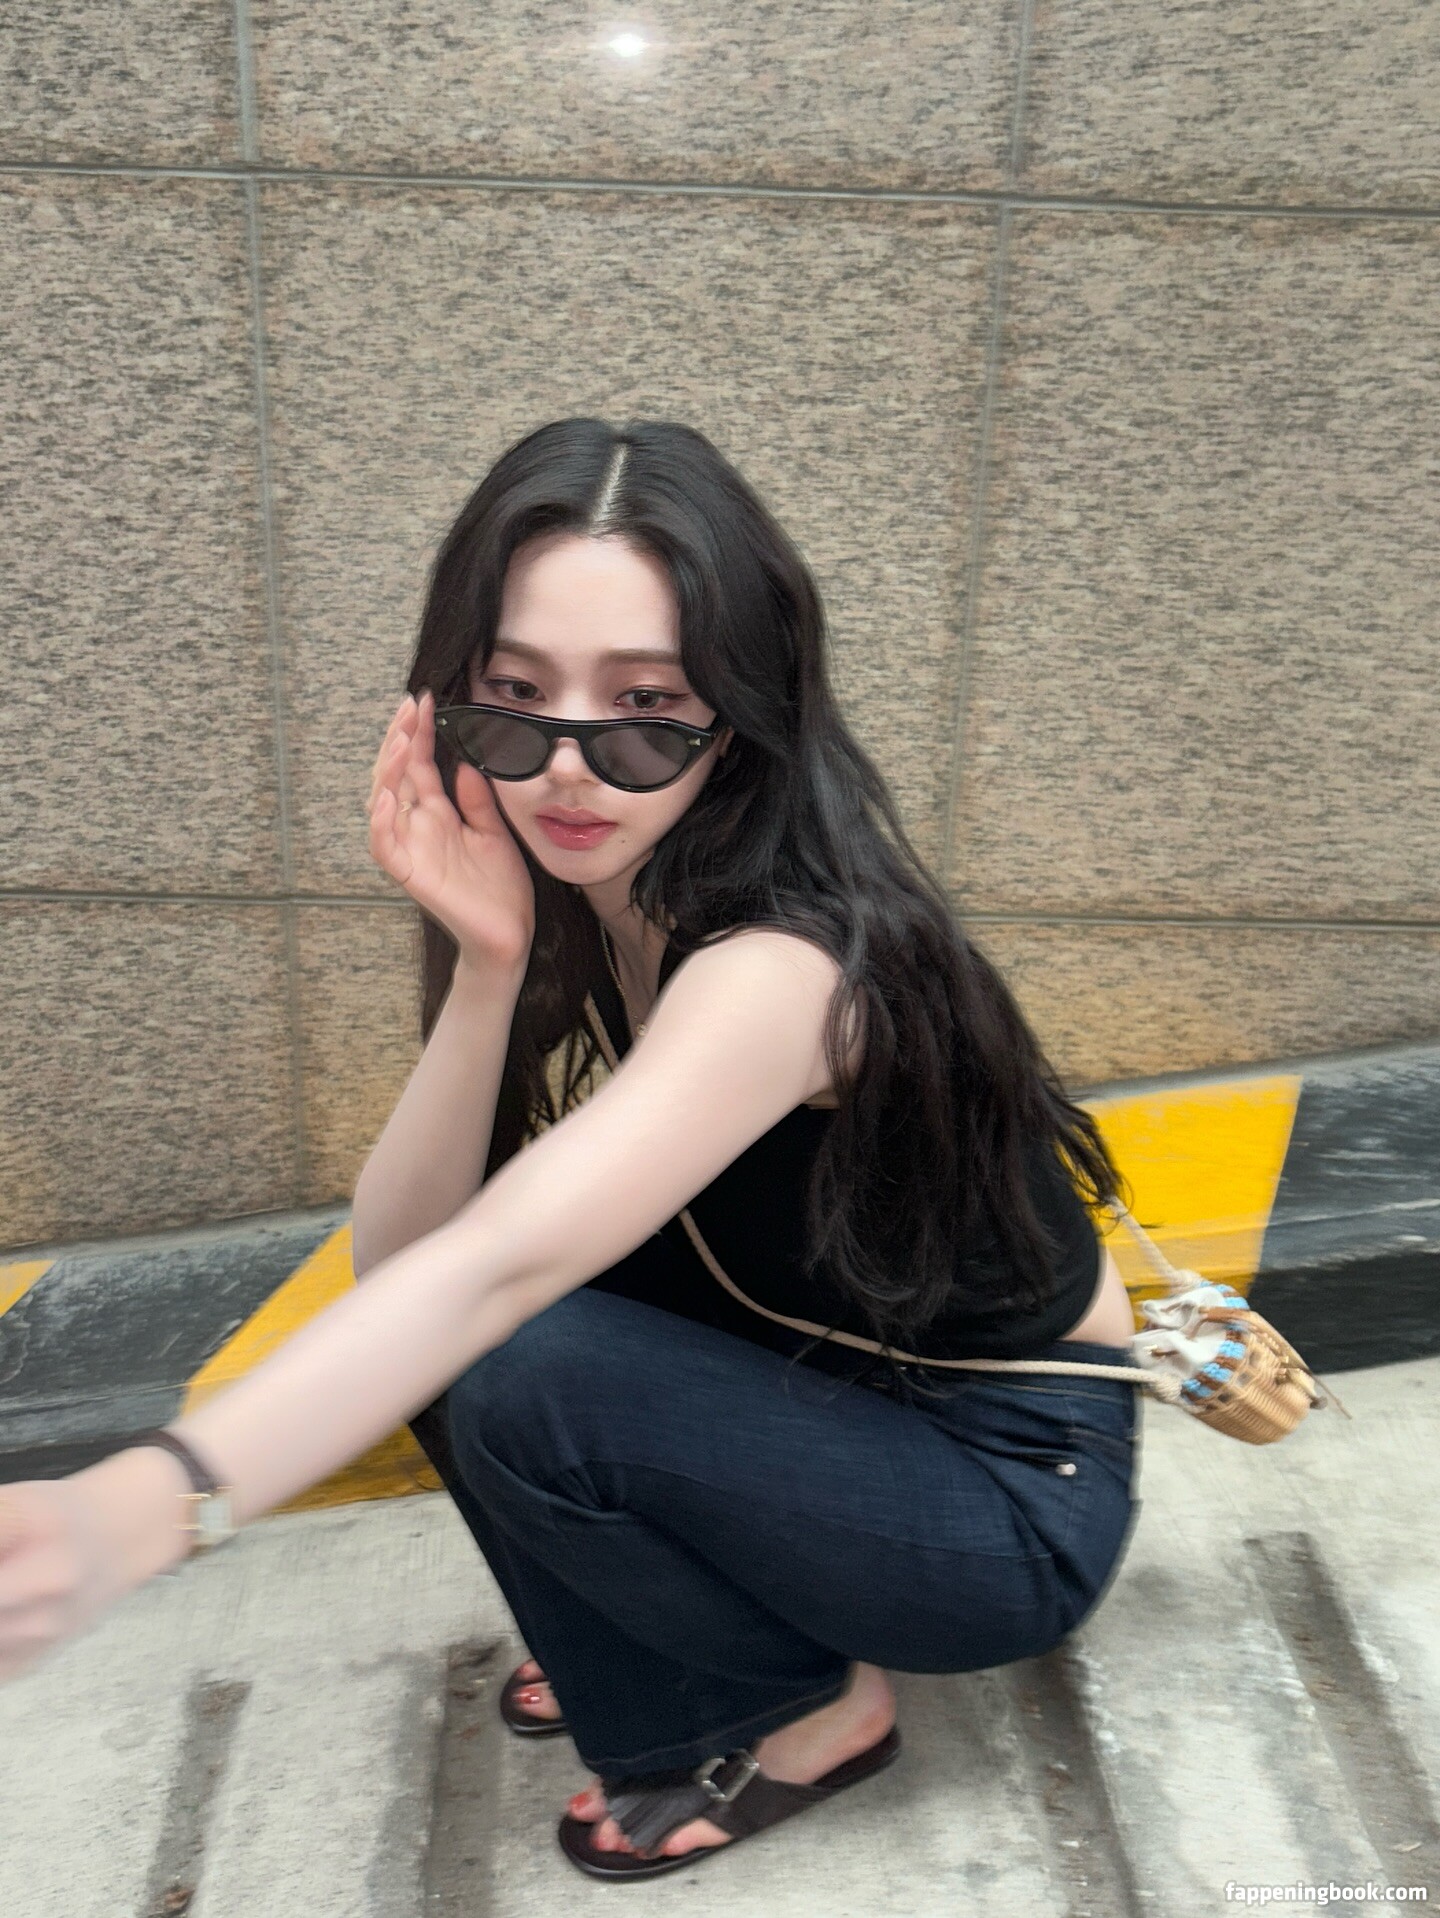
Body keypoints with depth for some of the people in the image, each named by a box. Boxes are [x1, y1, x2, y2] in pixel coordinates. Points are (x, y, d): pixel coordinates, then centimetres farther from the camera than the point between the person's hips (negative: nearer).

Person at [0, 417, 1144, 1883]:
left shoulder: (785, 960, -31)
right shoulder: (583, 897, -8)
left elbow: (499, 1267, -45)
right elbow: (400, 1259, -14)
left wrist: (142, 1505, -58)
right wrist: (487, 963, -28)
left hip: (1019, 1488, -6)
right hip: (820, 1399, 6)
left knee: (528, 1378, -26)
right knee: (460, 1345, -10)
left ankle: (812, 1706, 2)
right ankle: (661, 1634, 13)